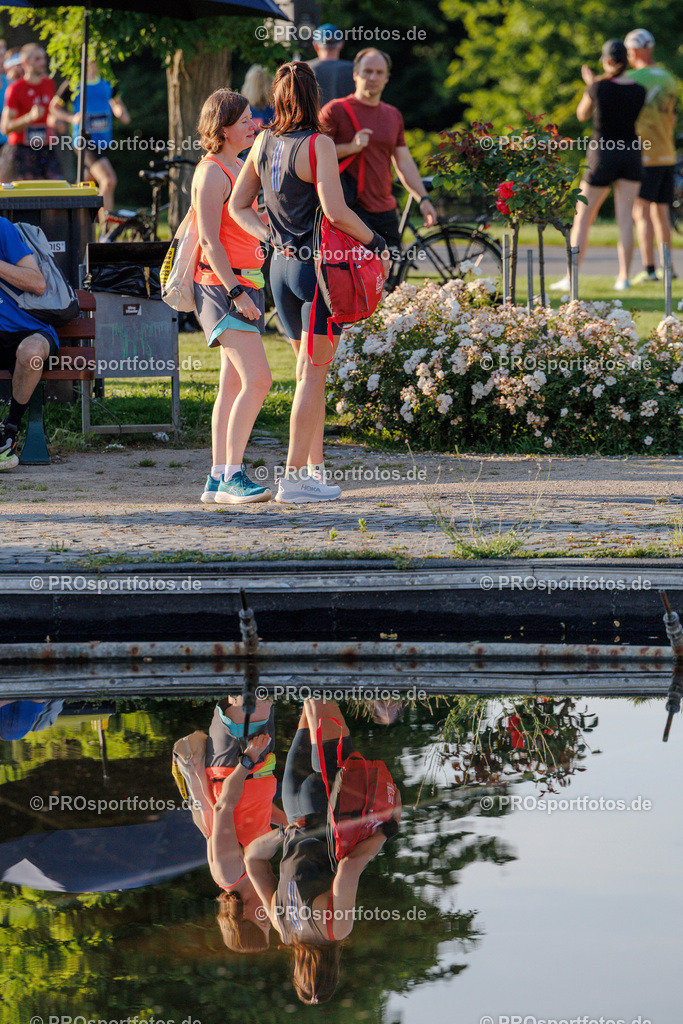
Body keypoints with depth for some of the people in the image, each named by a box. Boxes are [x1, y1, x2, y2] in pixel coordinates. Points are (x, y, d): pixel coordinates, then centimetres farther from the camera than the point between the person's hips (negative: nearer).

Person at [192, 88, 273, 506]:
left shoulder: (241, 168, 17)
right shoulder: (211, 172, -11)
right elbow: (210, 240, -18)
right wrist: (236, 291, -21)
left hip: (248, 285, 10)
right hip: (222, 284, -10)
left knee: (234, 385, 9)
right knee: (257, 377, -18)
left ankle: (219, 480, 12)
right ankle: (232, 475, -17)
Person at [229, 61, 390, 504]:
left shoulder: (264, 143, 6)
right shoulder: (318, 145, -15)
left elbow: (238, 205, 11)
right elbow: (335, 212, -21)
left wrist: (271, 237, 6)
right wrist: (375, 242, -9)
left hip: (283, 265, 7)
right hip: (320, 264, -7)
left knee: (309, 371, 16)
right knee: (313, 373, -3)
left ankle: (316, 468, 19)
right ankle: (294, 477, -5)